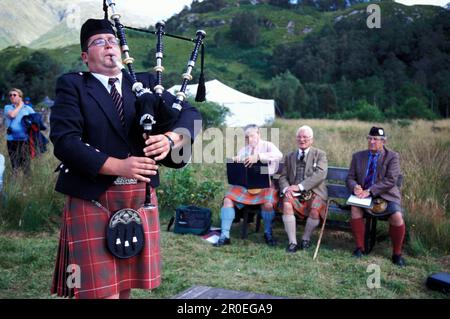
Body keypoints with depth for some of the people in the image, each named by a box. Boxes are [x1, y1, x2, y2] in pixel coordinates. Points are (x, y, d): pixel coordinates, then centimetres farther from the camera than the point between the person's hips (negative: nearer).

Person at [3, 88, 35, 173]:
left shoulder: (27, 108, 9)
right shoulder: (7, 107, 10)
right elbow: (12, 115, -11)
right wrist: (20, 106, 1)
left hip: (25, 139, -1)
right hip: (12, 139, 1)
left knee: (25, 164, 0)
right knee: (14, 163, 6)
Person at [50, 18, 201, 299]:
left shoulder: (145, 83, 11)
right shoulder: (72, 85, 1)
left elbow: (190, 113, 4)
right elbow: (65, 141, -12)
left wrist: (170, 138, -17)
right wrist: (118, 166, -21)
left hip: (140, 198, 4)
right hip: (92, 199, -3)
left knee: (125, 285, 15)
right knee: (101, 291, -2)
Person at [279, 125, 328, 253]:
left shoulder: (320, 154, 6)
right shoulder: (289, 156, 19)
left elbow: (320, 174, -10)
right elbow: (283, 177, 13)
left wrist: (299, 186, -20)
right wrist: (286, 189, -12)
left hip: (314, 192, -2)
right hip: (294, 194, 2)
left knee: (315, 209, -31)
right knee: (286, 204, -29)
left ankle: (306, 239, -5)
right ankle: (292, 242, -20)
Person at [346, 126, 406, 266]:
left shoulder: (392, 156, -2)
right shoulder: (358, 156, 10)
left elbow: (390, 180, -13)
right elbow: (350, 178, 9)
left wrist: (370, 191, -24)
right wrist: (355, 187, -15)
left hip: (386, 195, -2)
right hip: (364, 195, 3)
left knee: (397, 216, -28)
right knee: (355, 208, -28)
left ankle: (397, 254, -6)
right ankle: (359, 247, -10)